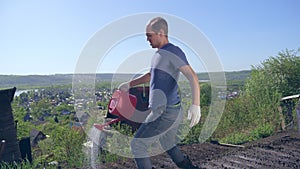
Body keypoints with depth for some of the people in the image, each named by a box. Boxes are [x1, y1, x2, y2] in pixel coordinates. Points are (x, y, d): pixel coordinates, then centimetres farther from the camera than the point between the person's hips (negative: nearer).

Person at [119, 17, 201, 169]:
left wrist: (195, 105, -35)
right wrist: (129, 84, 26)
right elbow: (150, 75, 30)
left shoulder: (173, 52, -14)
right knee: (169, 146, 22)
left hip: (165, 112, -10)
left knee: (137, 145, 1)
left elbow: (193, 77, -24)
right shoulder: (159, 54, 15)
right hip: (172, 111, 10)